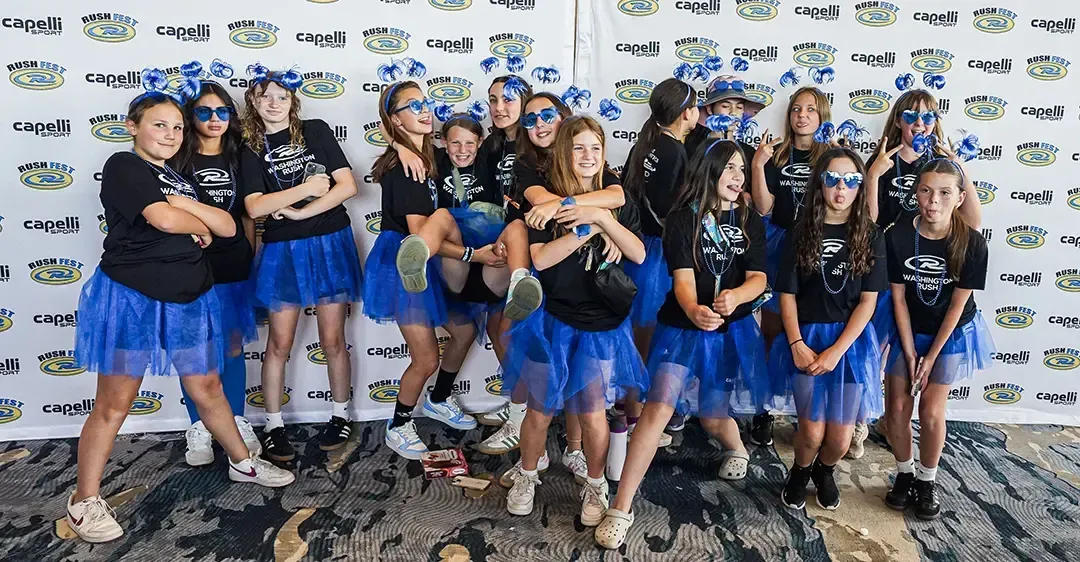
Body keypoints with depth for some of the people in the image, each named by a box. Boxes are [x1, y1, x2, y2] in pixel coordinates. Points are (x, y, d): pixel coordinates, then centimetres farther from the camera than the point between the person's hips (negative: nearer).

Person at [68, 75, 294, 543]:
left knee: (207, 388, 17)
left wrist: (187, 205, -10)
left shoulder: (179, 179, 16)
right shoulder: (124, 166, -7)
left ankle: (242, 463, 31)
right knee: (114, 403, 1)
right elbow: (165, 218, -22)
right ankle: (84, 501, 15)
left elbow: (227, 227, 7)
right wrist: (201, 226, -2)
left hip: (188, 299, 7)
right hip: (130, 297, -7)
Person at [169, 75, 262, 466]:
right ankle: (199, 430, 15)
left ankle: (237, 424, 19)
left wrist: (250, 258, 9)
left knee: (233, 345, 9)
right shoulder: (178, 159, -1)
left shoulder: (239, 159, 9)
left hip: (234, 268, 3)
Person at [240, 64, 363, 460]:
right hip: (283, 250, 1)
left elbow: (348, 185, -6)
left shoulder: (316, 130, 2)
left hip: (330, 244, 0)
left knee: (332, 339, 6)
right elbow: (255, 207, -11)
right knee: (280, 343, 4)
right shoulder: (251, 151, 3)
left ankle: (340, 415, 23)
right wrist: (306, 188, -13)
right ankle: (273, 426, 18)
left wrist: (299, 212, -10)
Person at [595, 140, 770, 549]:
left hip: (733, 330, 3)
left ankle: (736, 449, 49)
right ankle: (621, 509, -8)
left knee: (714, 418, 10)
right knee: (657, 409, -14)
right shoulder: (682, 218, -7)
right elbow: (683, 276, -18)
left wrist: (735, 296, -30)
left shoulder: (751, 222, 4)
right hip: (683, 326, -3)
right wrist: (693, 310, -41)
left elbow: (758, 278, -6)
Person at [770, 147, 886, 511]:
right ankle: (800, 473, 31)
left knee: (840, 439, 3)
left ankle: (824, 471, 38)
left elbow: (868, 301, -5)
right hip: (806, 338, -1)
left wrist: (836, 351, -13)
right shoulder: (801, 232, -2)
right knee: (812, 432, -2)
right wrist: (797, 344, -12)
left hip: (851, 338, 1)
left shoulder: (870, 237, -1)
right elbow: (787, 294, -2)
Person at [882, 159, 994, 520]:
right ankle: (905, 474, 23)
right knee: (897, 407, -2)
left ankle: (927, 482, 19)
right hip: (908, 331, 1)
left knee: (931, 412, -4)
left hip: (951, 334, -1)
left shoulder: (972, 244, -21)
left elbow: (957, 304, -14)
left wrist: (931, 357, -11)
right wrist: (910, 353, -10)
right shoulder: (897, 237, -19)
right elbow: (898, 297, -11)